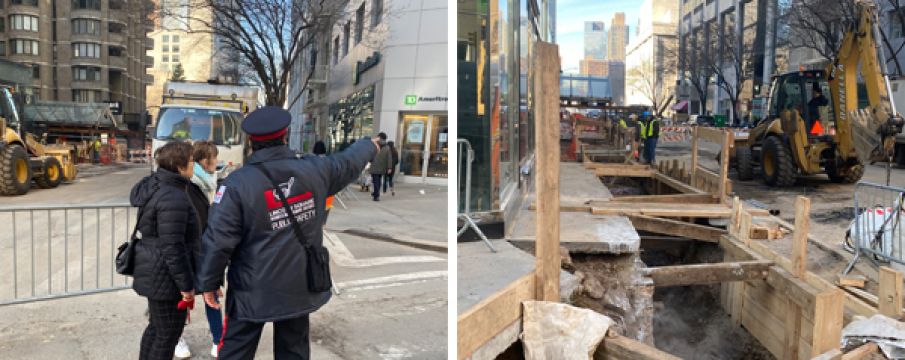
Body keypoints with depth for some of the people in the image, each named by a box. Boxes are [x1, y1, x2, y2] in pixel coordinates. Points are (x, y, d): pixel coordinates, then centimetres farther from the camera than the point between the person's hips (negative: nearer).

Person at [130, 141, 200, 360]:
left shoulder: (155, 187, 8)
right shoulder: (173, 198, -25)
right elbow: (172, 247, -26)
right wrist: (186, 284, -19)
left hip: (154, 274, 10)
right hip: (166, 277, -10)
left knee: (156, 328, 24)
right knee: (168, 335, 4)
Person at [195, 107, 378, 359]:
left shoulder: (237, 184, -16)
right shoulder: (315, 170, -5)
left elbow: (217, 240, -15)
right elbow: (349, 162, 15)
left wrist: (209, 282, -1)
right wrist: (370, 146, 36)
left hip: (254, 291, -3)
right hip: (300, 286, 4)